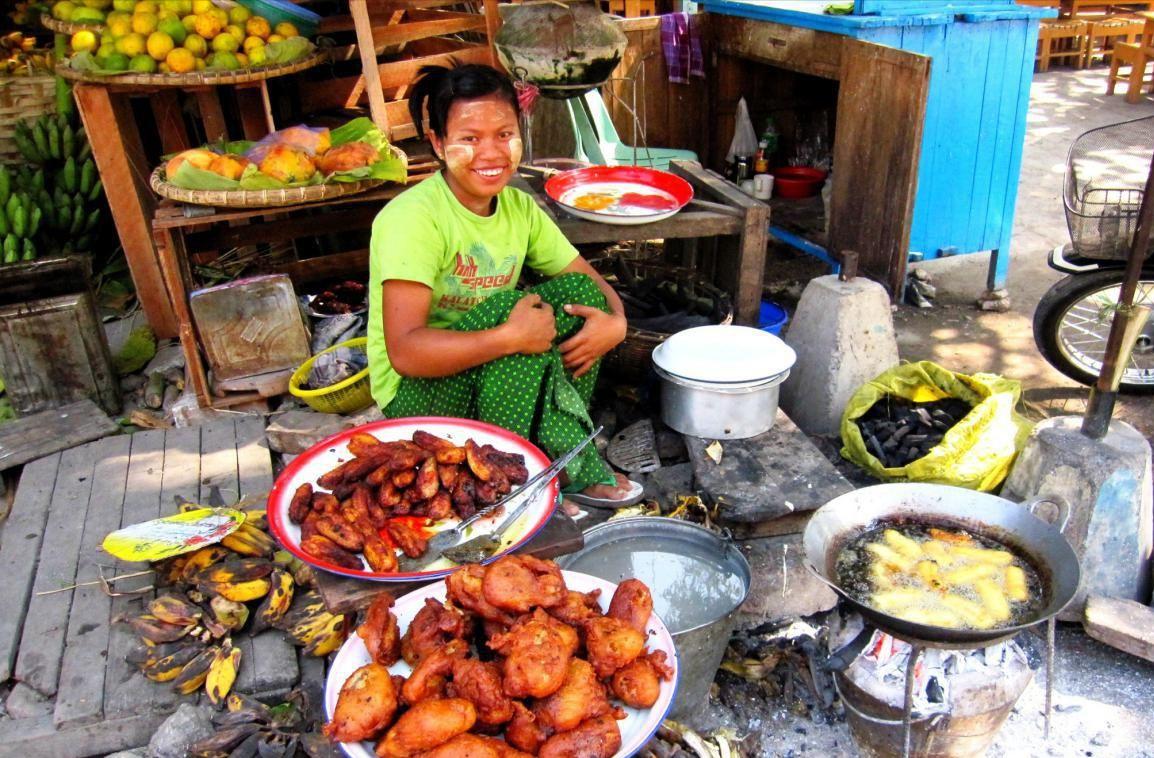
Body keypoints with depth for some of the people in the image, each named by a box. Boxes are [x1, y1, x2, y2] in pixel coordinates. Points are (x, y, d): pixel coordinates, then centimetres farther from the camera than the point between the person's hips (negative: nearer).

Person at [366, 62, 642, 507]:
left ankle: (566, 436, -11)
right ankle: (567, 470, -18)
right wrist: (510, 338, -38)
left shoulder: (519, 207, 0)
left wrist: (615, 322, -19)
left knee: (579, 293, -12)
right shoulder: (414, 218, -22)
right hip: (416, 394, -6)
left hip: (494, 374, 7)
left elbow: (591, 283, 4)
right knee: (513, 309, -31)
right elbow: (405, 351, -31)